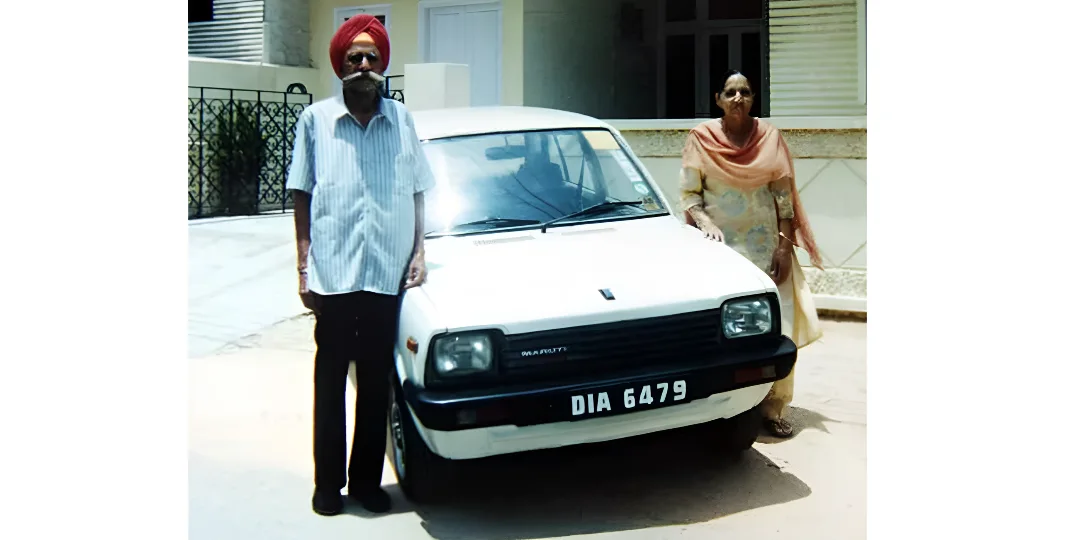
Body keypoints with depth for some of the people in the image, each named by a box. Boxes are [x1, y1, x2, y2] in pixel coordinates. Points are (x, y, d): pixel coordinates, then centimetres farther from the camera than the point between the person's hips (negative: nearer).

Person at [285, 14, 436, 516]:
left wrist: (418, 252, 6)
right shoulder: (315, 120, 3)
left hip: (389, 275, 2)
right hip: (332, 276, -1)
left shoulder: (402, 120, 9)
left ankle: (366, 479, 22)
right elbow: (302, 196, 5)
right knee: (330, 381, 8)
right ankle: (328, 482, 20)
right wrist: (303, 267, -1)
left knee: (376, 383, 9)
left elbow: (416, 193, 15)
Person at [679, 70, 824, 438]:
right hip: (720, 246, -1)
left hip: (764, 248, 1)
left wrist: (785, 246, -2)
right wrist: (705, 223, -17)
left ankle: (771, 409, 7)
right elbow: (688, 194, 1)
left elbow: (784, 196, 4)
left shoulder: (770, 137, 3)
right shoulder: (701, 139, 0)